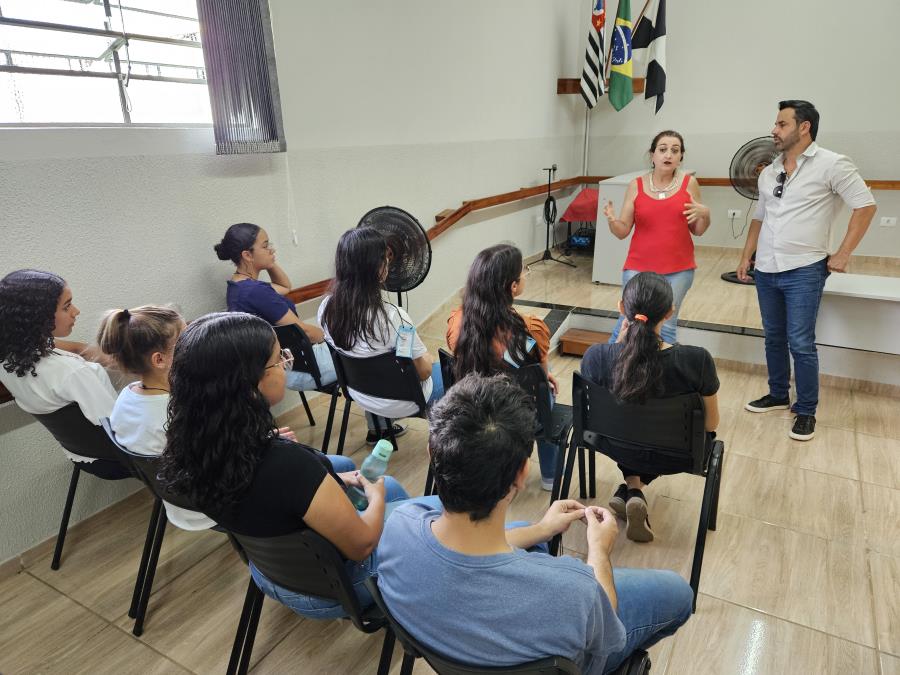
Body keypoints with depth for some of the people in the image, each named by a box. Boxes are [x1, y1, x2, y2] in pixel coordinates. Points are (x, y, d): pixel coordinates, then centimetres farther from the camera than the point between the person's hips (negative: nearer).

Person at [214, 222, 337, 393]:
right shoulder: (256, 291, -27)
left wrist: (270, 263, 4)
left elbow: (285, 287, 20)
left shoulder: (237, 287, 3)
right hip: (294, 370, -9)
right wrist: (326, 335, -2)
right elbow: (303, 330, -22)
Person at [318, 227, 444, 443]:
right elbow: (423, 371, -20)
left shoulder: (326, 308, -16)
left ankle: (377, 429, 42)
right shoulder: (392, 316, -34)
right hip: (399, 402, -5)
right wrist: (428, 358, 2)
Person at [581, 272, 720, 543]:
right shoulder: (697, 360, -30)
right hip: (678, 457, -2)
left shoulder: (595, 356, -27)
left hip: (620, 448, 2)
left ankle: (632, 488, 24)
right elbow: (711, 423, -12)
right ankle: (635, 494, 19)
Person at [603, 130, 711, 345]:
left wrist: (704, 214, -14)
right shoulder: (636, 185, -1)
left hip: (678, 269, 1)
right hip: (639, 267, 0)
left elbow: (697, 231, 7)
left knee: (666, 327, 8)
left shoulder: (689, 183, 1)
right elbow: (623, 231, 0)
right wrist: (612, 220, -20)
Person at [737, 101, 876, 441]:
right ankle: (778, 395, 31)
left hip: (804, 271, -6)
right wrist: (746, 257, 14)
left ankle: (806, 411, 11)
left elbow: (865, 206, -7)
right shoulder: (768, 173, 11)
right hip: (766, 270, 6)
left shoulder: (831, 165, -7)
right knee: (773, 338, 15)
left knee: (801, 343, -4)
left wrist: (843, 254, -9)